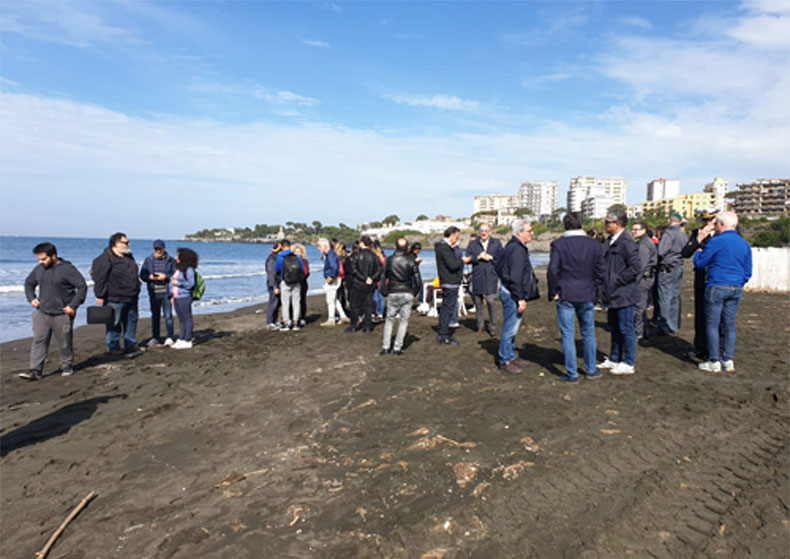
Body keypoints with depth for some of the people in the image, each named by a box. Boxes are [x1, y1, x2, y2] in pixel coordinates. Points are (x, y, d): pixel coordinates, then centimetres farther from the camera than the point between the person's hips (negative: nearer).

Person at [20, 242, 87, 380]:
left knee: (65, 342, 8)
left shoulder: (68, 269, -11)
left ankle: (67, 366, 26)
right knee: (39, 340, 0)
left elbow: (82, 286, -12)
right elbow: (29, 283, 24)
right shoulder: (39, 269, 6)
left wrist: (73, 306, -15)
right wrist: (31, 298, 7)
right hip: (41, 313, 5)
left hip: (62, 314, -5)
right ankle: (35, 370, 2)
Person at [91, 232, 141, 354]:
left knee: (131, 321, 13)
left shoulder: (129, 256, 13)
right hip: (115, 299, -8)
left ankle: (131, 345, 24)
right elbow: (100, 279, -16)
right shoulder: (106, 258, -13)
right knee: (114, 324, 2)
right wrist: (100, 296, -18)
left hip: (131, 298, 8)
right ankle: (114, 347, 13)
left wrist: (136, 292, 24)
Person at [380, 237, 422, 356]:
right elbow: (418, 281, -4)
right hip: (407, 294, -1)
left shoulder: (389, 260, 1)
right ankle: (397, 348, 6)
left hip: (393, 294, 1)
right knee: (404, 321, 7)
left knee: (389, 319, 12)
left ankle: (386, 347, 8)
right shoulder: (411, 261, -5)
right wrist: (414, 292, 9)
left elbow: (384, 278, 8)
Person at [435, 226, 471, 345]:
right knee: (448, 309, -5)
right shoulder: (445, 248, -17)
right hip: (450, 283, -11)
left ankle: (443, 334, 25)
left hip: (447, 283, 11)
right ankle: (444, 337, 0)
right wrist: (462, 260, -9)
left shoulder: (443, 246, 15)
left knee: (445, 308, 16)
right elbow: (452, 265, -22)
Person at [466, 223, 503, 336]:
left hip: (491, 277, -2)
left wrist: (491, 258, -9)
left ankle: (493, 327, 1)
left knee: (491, 301, -11)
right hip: (477, 278, 2)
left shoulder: (496, 243, 9)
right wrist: (478, 257, -12)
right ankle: (480, 326, 19)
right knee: (478, 302, 6)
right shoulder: (473, 244, 11)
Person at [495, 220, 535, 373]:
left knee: (511, 327, 18)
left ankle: (511, 356, 29)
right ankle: (505, 361, 4)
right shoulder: (517, 250, -18)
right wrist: (520, 298, -22)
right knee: (510, 328, -4)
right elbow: (515, 277, -24)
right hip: (512, 294, -11)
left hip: (508, 291, 11)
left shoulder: (513, 247, 15)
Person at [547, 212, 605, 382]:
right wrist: (595, 290, 13)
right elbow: (600, 271, 2)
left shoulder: (558, 244, -8)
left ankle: (572, 374, 8)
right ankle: (591, 370, 26)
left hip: (565, 296, -3)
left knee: (568, 335, 4)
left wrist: (553, 292, -3)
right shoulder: (594, 244, 1)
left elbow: (552, 270, -13)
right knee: (588, 333, 17)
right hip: (587, 296, 3)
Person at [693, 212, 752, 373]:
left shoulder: (716, 241, -11)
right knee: (729, 324, 12)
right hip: (736, 289, 6)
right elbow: (748, 271, 13)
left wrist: (699, 244, 12)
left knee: (712, 324, 0)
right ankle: (728, 360, 14)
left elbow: (699, 263, -4)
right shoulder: (745, 244, 9)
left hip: (716, 287, -6)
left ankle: (714, 362, 1)